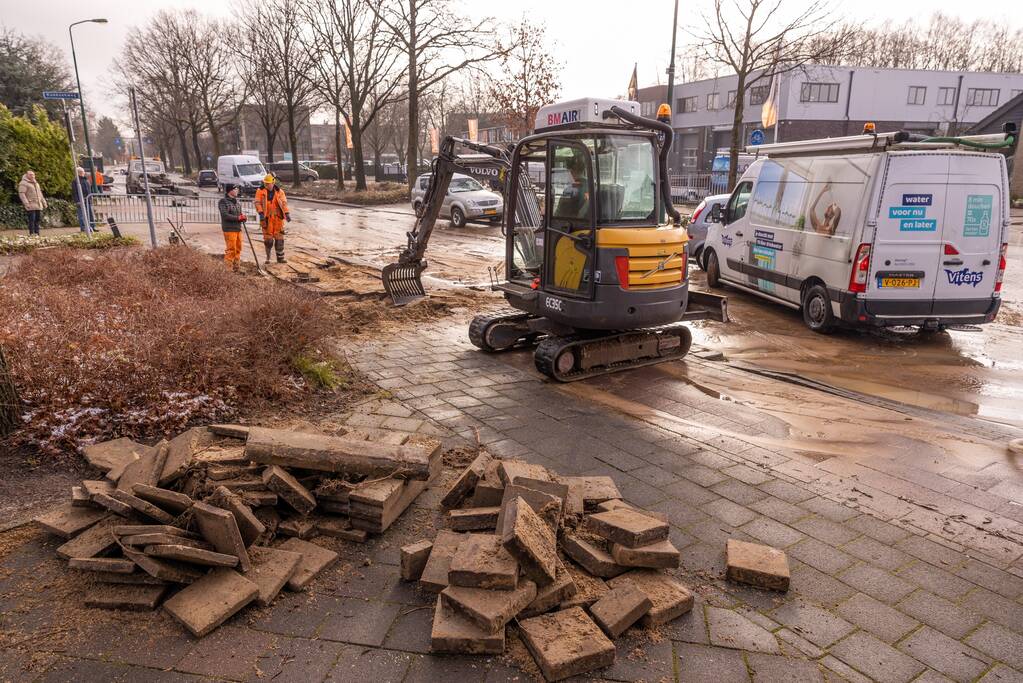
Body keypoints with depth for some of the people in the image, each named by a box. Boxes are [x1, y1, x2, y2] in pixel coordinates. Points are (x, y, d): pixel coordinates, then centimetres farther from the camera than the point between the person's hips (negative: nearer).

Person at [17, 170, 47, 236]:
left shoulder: (36, 183, 22)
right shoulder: (23, 183, -4)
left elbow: (40, 194, 28)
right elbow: (21, 194, -13)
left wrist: (44, 202, 23)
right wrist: (26, 203, -22)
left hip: (38, 205, 7)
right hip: (30, 206, -7)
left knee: (38, 219, 5)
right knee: (32, 220, -9)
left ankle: (36, 233, 10)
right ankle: (32, 233, -7)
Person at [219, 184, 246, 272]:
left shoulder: (236, 201, 17)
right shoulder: (223, 202, -7)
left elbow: (239, 213, 22)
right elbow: (225, 215, -17)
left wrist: (242, 217, -2)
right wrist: (238, 217, -19)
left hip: (238, 228, 8)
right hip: (229, 229, -8)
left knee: (238, 248, 11)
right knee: (231, 249, -8)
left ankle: (237, 266, 21)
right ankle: (228, 267, -1)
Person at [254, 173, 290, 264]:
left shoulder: (279, 191, 4)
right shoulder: (260, 191, 1)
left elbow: (284, 203, -1)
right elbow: (258, 203, -5)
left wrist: (287, 214, -12)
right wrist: (261, 213, -19)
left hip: (278, 218, 1)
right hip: (266, 218, -1)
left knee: (279, 238, 3)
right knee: (268, 238, 1)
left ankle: (280, 258, 10)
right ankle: (268, 257, 14)